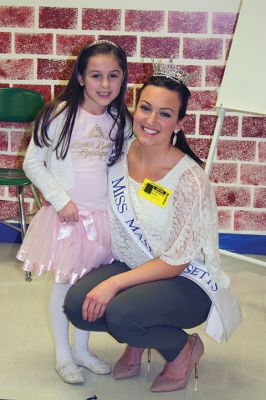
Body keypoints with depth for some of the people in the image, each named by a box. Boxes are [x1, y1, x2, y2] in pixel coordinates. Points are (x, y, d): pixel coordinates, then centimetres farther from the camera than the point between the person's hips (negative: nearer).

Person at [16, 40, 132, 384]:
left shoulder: (120, 122, 1)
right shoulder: (60, 115, -14)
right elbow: (32, 163, -11)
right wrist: (61, 200, -15)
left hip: (103, 216, 4)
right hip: (67, 214, -4)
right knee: (64, 283, 8)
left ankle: (81, 349, 33)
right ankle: (62, 355, 26)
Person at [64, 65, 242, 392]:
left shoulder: (190, 180, -23)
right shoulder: (121, 152, -6)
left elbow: (175, 262, -20)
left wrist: (114, 283, -23)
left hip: (187, 282, -5)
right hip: (132, 266, 6)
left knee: (121, 315, -30)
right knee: (76, 304, -19)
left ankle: (184, 348, 2)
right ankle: (135, 340, 13)